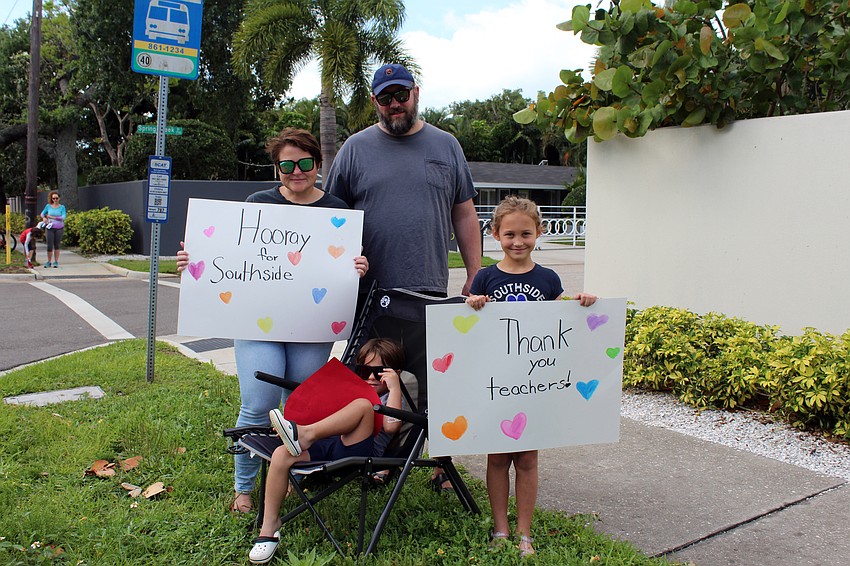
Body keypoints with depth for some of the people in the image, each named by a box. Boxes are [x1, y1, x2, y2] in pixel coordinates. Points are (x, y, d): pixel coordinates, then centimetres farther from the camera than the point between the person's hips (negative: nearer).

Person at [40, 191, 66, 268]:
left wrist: (52, 217, -13)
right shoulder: (48, 206, 5)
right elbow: (42, 213, 18)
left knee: (56, 245, 6)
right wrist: (44, 218, -4)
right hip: (50, 228, 1)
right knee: (50, 245, -2)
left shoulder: (62, 207, 1)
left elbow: (63, 217, -11)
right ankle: (49, 261, 10)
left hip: (59, 228, -1)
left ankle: (56, 262, 13)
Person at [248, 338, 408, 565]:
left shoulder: (391, 399, 14)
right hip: (326, 446, 5)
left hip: (357, 452, -5)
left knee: (362, 406, -29)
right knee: (281, 454, -22)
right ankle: (269, 526, -14)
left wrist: (394, 387, -7)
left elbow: (391, 426, -9)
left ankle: (305, 434, -34)